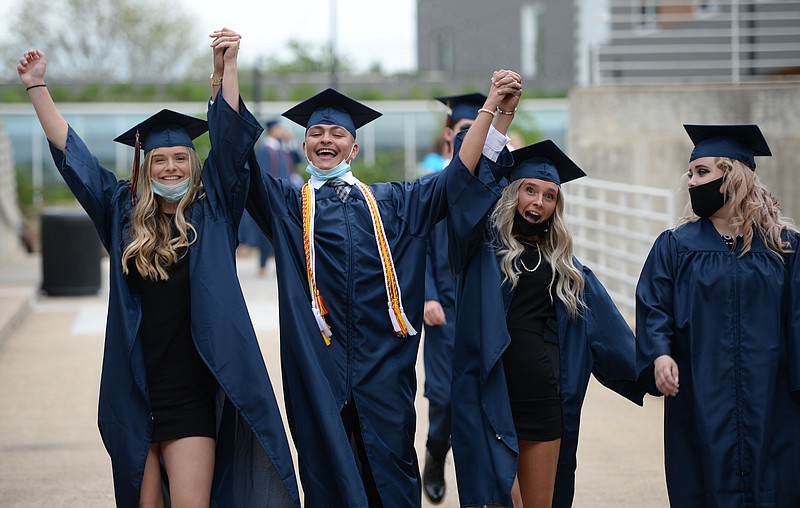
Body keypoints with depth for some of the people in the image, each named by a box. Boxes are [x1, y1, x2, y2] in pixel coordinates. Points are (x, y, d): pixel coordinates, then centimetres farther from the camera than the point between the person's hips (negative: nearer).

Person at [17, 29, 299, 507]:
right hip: (136, 391, 3)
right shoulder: (124, 215, 11)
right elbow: (70, 151, 13)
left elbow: (229, 139, -5)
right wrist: (37, 86, 12)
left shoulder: (212, 212, 5)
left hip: (191, 393, -3)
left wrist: (227, 69, -14)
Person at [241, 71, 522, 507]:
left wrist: (496, 107, -1)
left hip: (384, 363, 1)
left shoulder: (391, 201, 16)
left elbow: (460, 176, 11)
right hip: (319, 365, -1)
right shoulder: (287, 205, 10)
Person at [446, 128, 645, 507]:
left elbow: (606, 326, 19)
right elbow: (465, 171, -11)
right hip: (490, 391, -4)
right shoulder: (486, 242, 1)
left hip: (542, 393, 4)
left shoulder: (561, 263, 13)